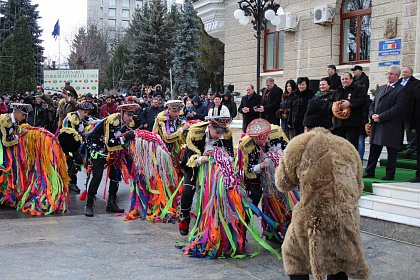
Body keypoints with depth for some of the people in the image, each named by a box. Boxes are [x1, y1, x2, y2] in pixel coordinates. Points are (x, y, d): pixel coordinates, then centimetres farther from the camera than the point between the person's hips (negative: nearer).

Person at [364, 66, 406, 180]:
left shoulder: (401, 90, -6)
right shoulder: (381, 88, 18)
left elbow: (397, 108, -15)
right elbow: (373, 104, 18)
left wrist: (381, 117, -17)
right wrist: (372, 115, -2)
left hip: (391, 126, -7)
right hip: (377, 125, 7)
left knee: (391, 151, 3)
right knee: (374, 150, 10)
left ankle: (390, 174, 10)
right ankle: (369, 173, 16)